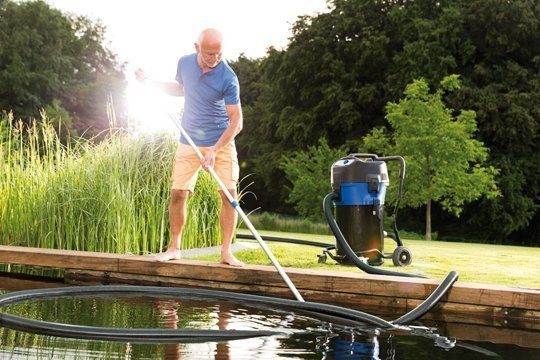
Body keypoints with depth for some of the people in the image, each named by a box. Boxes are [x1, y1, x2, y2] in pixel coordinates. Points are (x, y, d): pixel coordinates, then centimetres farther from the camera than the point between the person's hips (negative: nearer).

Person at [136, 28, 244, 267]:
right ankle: (174, 248, 13)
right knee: (178, 193, -3)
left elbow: (236, 121, -18)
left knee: (229, 194, -9)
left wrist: (214, 151, -25)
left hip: (222, 142, -3)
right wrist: (151, 82, 12)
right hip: (190, 142, 3)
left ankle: (226, 252, 1)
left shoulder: (228, 78, -17)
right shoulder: (185, 63, -2)